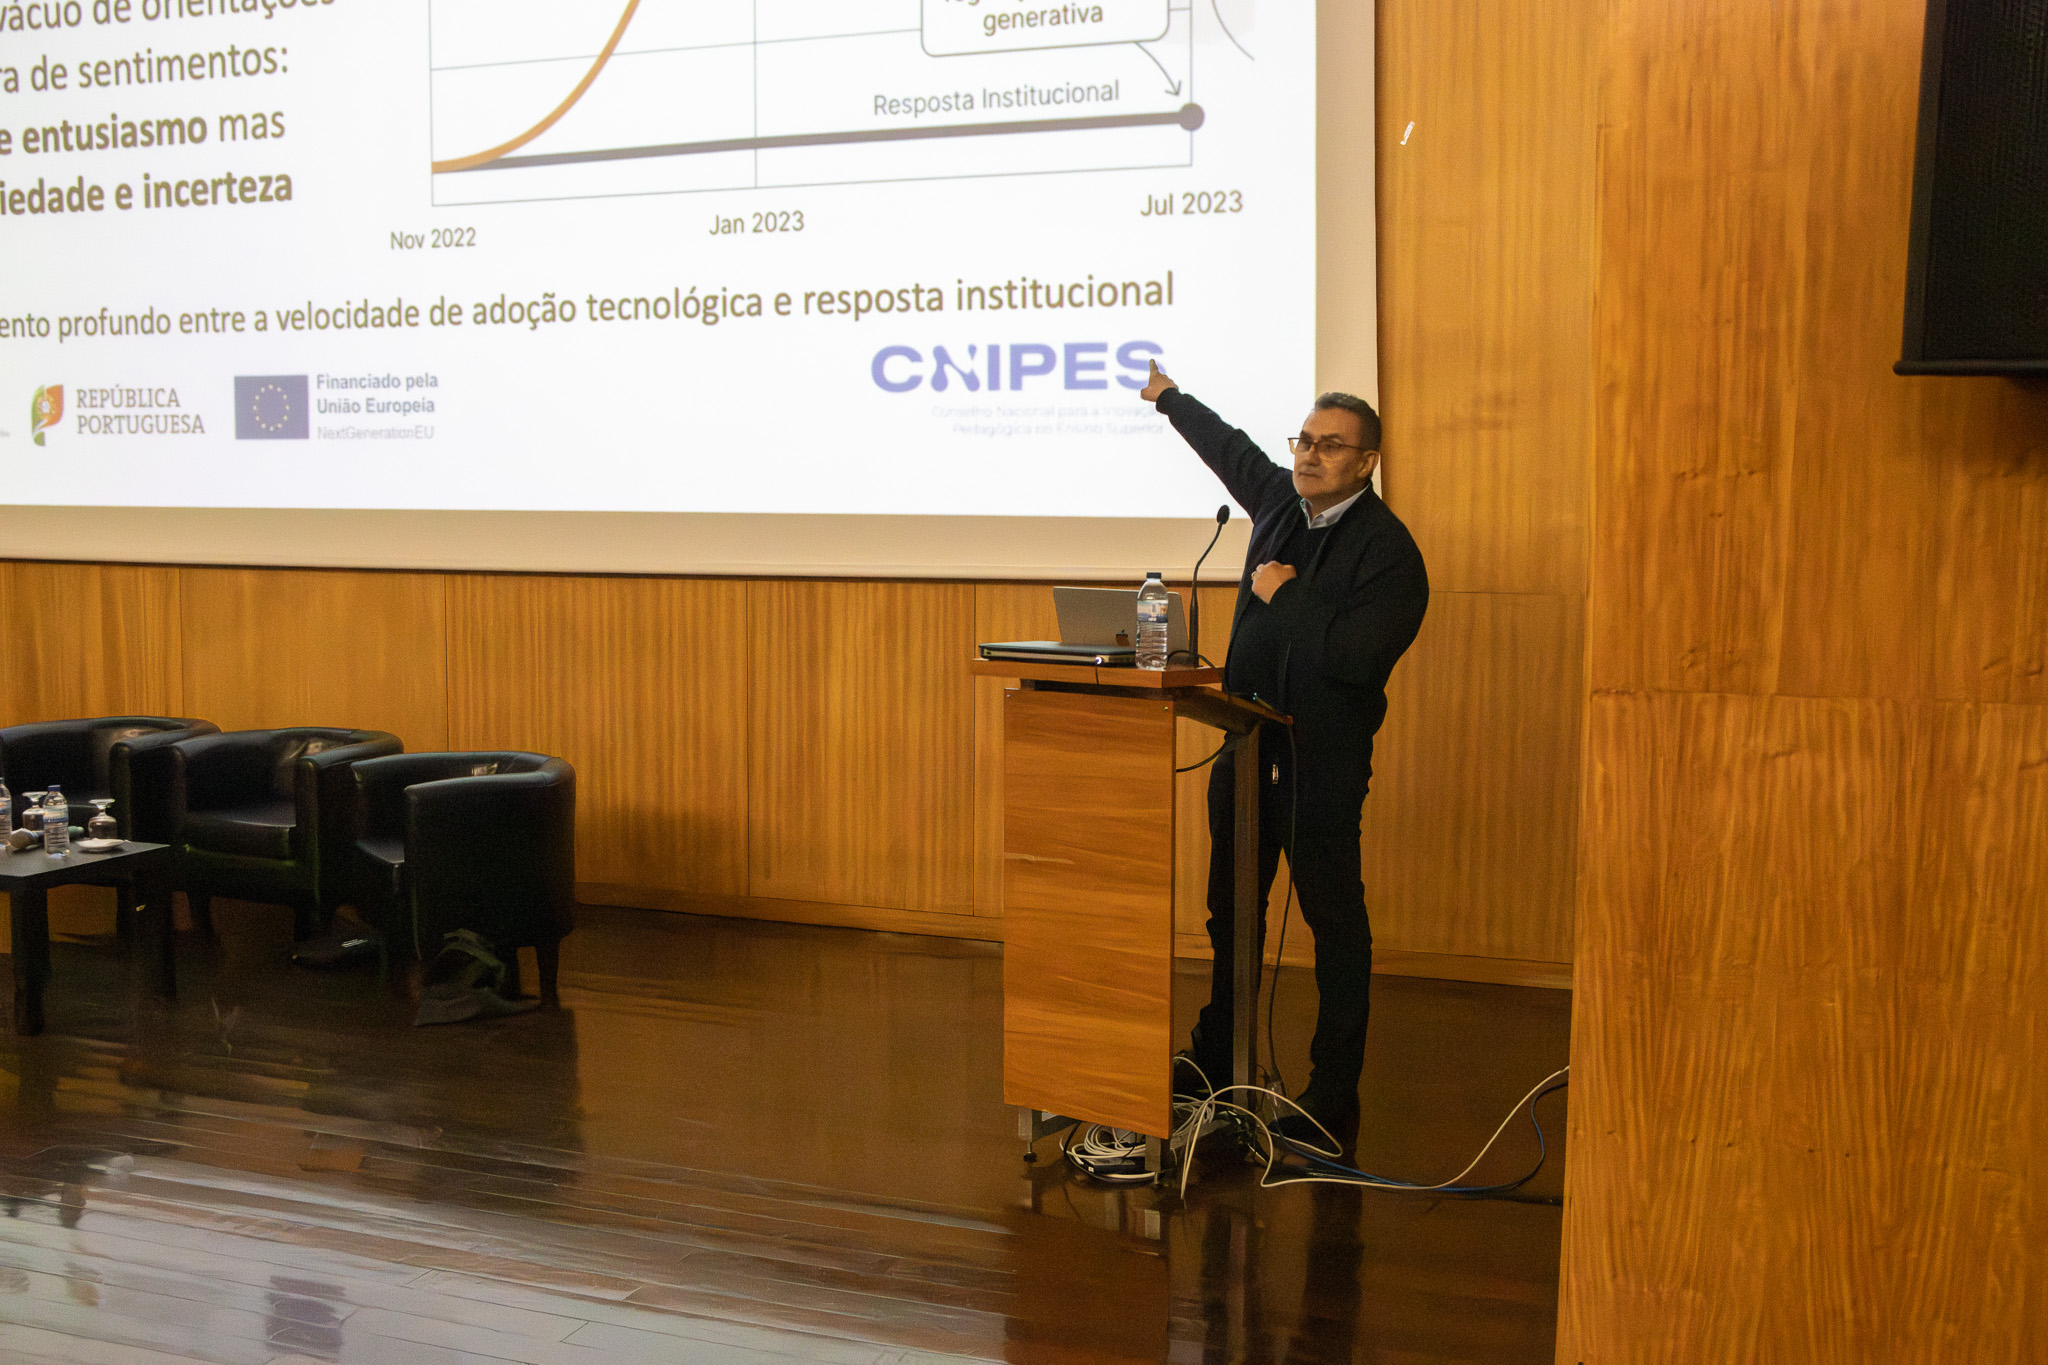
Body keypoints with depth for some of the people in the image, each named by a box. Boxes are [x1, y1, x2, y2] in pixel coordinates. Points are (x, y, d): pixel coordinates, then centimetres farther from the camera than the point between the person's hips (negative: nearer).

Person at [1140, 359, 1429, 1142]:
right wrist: (1169, 397, 42)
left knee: (1334, 918, -1)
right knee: (1232, 909, 16)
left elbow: (1355, 656, -26)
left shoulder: (1389, 551, -14)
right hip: (1247, 744, 7)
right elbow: (1231, 448, 28)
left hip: (1322, 761, -7)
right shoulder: (1280, 500, 7)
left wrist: (1285, 595, -17)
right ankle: (1216, 1058, 30)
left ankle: (1334, 1094, 5)